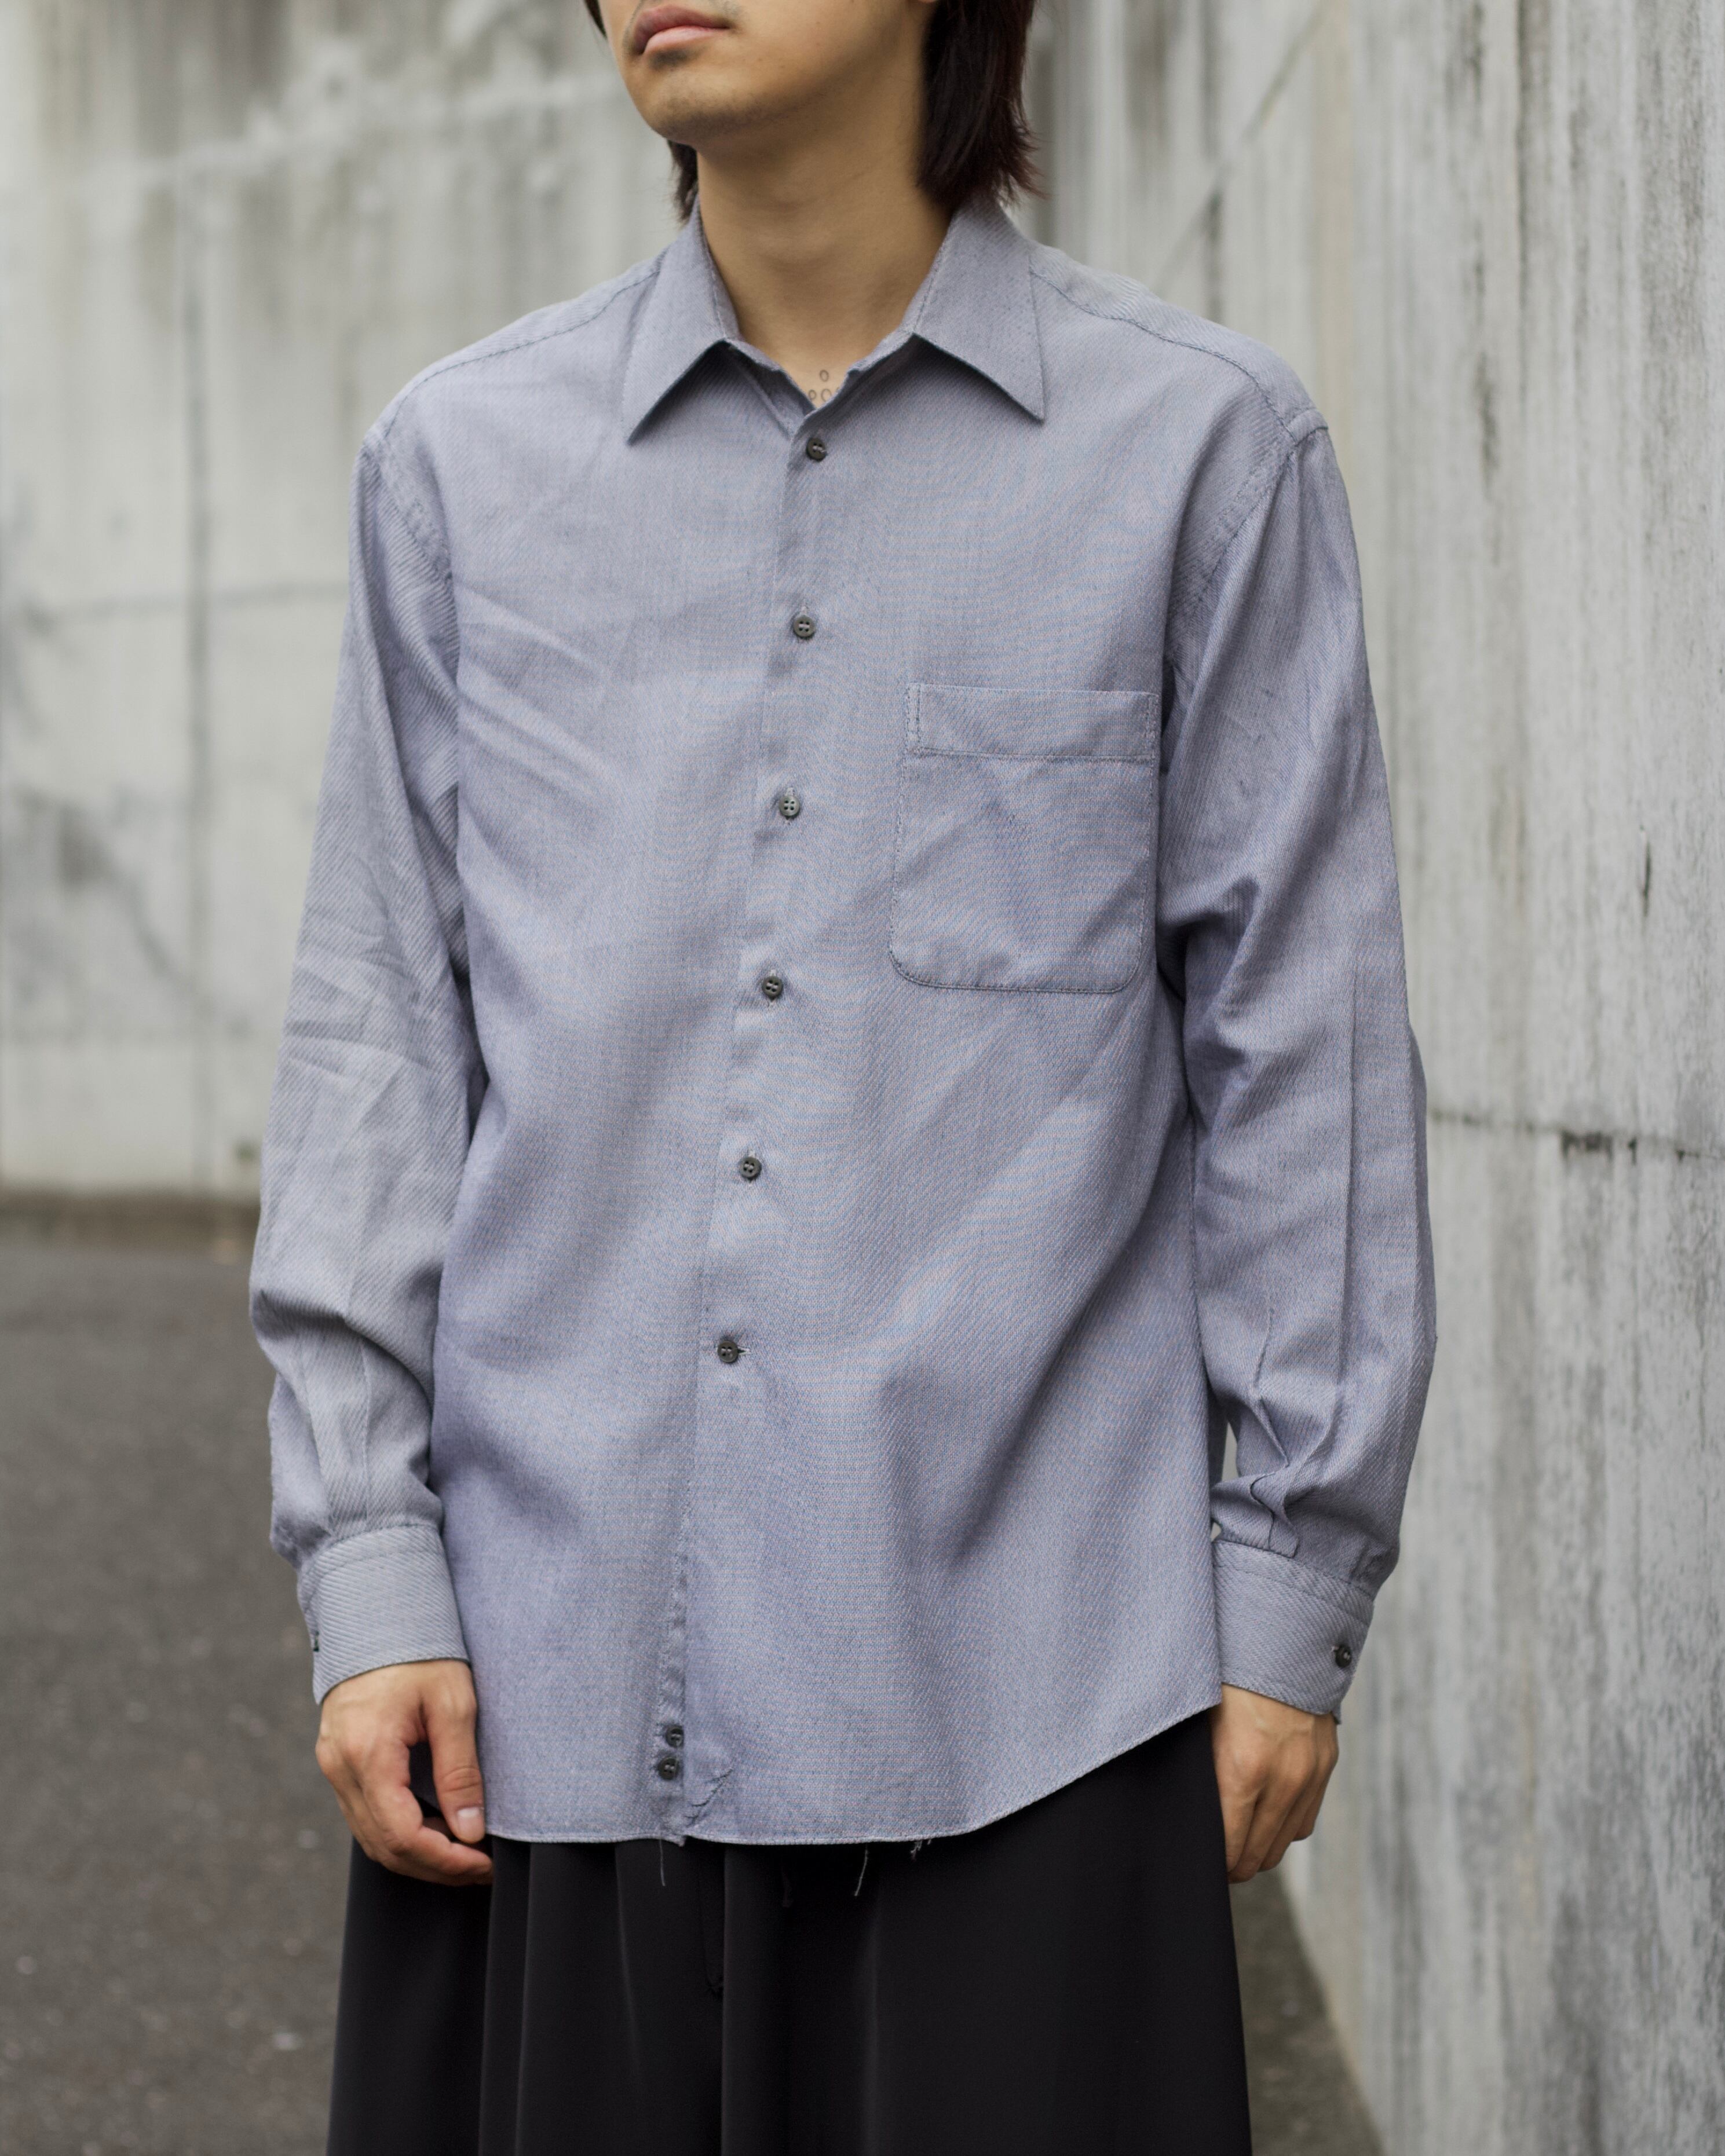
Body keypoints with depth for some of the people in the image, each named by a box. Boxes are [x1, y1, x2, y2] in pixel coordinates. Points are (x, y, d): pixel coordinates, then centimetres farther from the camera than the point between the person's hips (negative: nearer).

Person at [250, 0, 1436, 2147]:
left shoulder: (1197, 448, 2)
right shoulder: (463, 463, 8)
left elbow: (1297, 1034, 3)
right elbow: (379, 1029, 8)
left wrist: (1295, 1594, 1)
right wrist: (368, 1569, 1)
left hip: (1012, 1665, -2)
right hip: (558, 1661, 2)